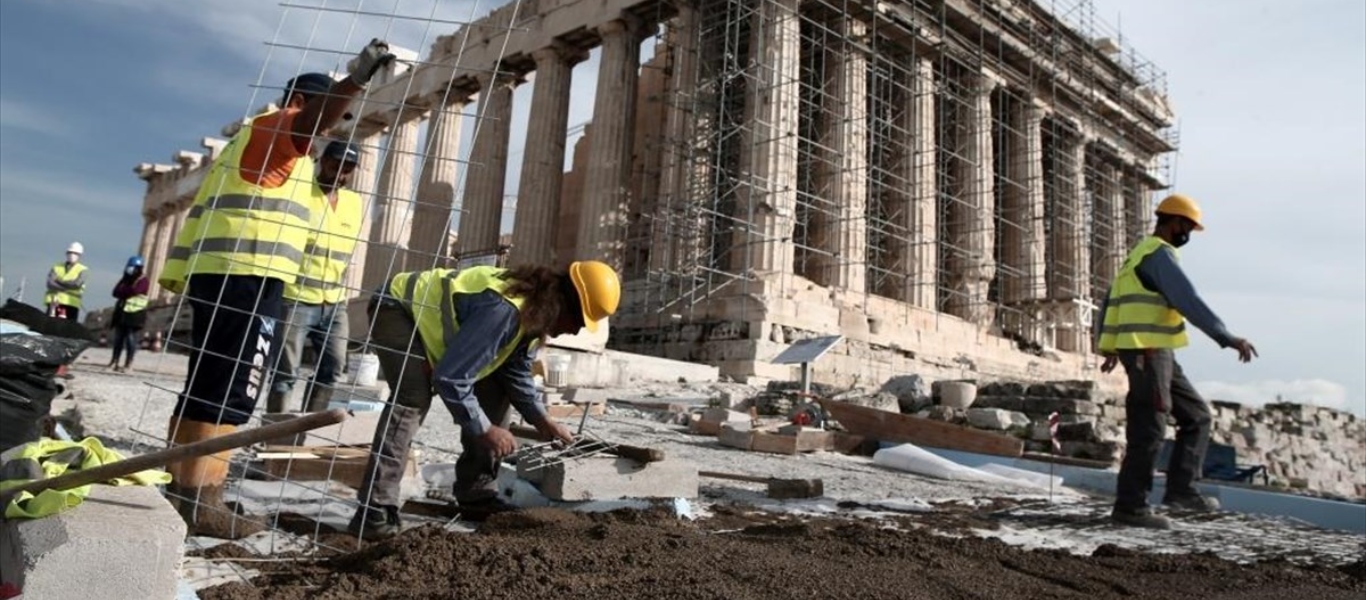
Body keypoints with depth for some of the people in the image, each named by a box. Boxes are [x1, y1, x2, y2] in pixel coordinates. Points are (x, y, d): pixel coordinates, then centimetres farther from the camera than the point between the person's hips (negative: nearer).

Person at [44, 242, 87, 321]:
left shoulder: (82, 270, 6)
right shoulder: (57, 267, 14)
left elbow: (77, 284, -11)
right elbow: (50, 284, -1)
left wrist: (59, 281, -4)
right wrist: (67, 288, -13)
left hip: (71, 304, -3)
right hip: (55, 302, 3)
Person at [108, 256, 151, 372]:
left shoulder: (143, 280, -4)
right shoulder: (126, 279, 18)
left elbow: (133, 291, -19)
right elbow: (116, 292, 8)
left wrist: (122, 292, -3)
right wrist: (126, 293, -9)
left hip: (135, 314, -7)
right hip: (122, 312, 7)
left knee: (131, 339, -8)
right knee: (118, 338, 6)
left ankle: (128, 364, -7)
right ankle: (114, 362, 9)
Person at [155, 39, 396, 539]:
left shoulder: (259, 137, 31)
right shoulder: (274, 128, 1)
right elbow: (314, 121, -23)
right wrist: (358, 77, -32)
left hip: (220, 274, 11)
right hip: (246, 277, -11)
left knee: (208, 385, 10)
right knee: (231, 390, -12)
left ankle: (182, 490, 14)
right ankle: (200, 501, -12)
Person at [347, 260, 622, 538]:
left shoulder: (533, 311, -7)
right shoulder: (504, 310, -39)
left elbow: (516, 370, 6)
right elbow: (449, 378, -39)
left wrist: (542, 420, -4)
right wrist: (485, 429, -28)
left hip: (435, 317, 9)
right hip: (397, 309, -9)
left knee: (493, 392, 3)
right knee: (413, 400, -30)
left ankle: (476, 493, 11)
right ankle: (374, 511, -24)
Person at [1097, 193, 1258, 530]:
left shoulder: (1140, 254, 21)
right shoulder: (1159, 253, -10)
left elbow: (1109, 302, 25)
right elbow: (1188, 300, -21)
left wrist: (1109, 348, 29)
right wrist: (1228, 338, -23)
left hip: (1156, 354, 10)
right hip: (1148, 352, -10)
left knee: (1197, 415, 14)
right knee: (1148, 431, -5)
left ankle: (1180, 489, 14)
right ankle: (1130, 506, 1)